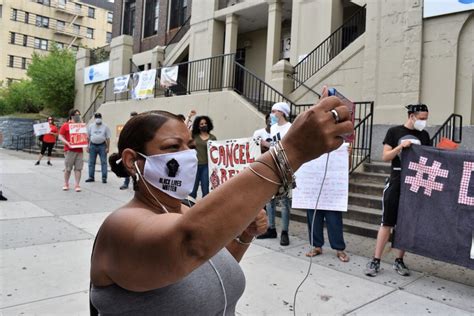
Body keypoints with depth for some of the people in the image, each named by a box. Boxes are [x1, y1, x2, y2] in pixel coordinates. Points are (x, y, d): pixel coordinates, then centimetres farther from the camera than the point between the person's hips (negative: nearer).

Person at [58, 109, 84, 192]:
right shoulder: (66, 125, 1)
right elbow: (60, 136, -1)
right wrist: (67, 143, -16)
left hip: (79, 150, 3)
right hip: (70, 150, -3)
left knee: (78, 168, 0)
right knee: (68, 168, 4)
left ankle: (77, 185, 4)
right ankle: (66, 184, 20)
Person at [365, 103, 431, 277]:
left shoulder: (424, 135, 10)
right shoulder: (394, 131, -1)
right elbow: (385, 157, -5)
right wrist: (401, 146, -18)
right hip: (396, 182, -3)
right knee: (387, 222, -3)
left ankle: (399, 261, 20)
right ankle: (376, 261, 4)